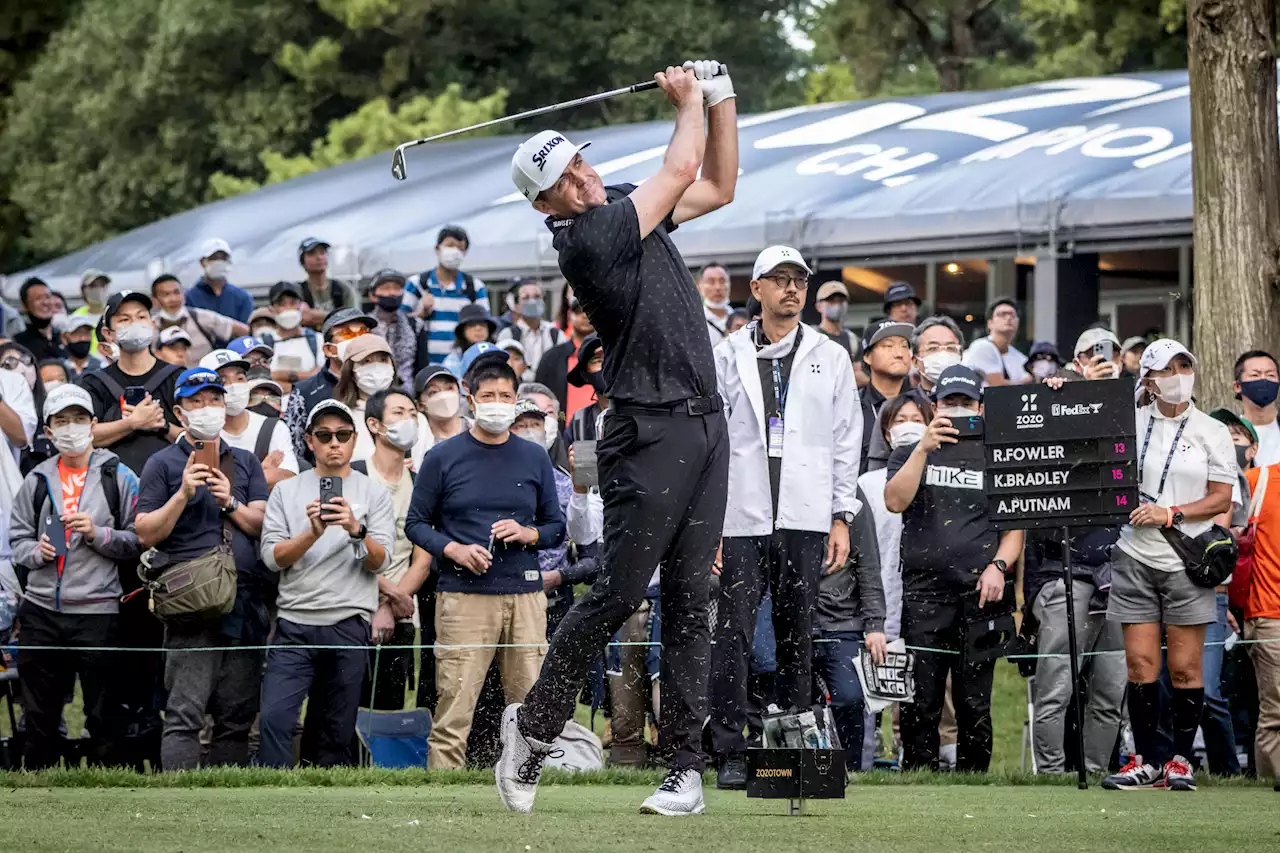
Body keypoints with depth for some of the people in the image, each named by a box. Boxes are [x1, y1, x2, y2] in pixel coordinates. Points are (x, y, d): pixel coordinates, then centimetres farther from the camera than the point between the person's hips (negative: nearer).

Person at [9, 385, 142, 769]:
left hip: (98, 611, -3)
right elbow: (17, 539, 14)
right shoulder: (37, 481, 11)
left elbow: (139, 539, 0)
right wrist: (37, 552, -6)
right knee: (39, 712, 9)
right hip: (41, 611, 3)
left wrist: (98, 534, -14)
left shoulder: (118, 477, 2)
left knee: (103, 714, 0)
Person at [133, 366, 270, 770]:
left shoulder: (245, 462, 18)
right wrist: (183, 494, -12)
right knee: (185, 714, -11)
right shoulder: (163, 464, 6)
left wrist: (230, 501, -8)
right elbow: (146, 534, -2)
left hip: (245, 601, 4)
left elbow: (264, 525, 8)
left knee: (237, 716, 5)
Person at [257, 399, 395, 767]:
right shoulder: (286, 492, 9)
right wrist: (312, 534, -16)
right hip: (295, 623, 0)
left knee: (338, 732, 3)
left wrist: (356, 530, -21)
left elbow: (380, 561, -2)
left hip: (349, 625, 0)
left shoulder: (374, 494, 7)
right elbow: (273, 557, 0)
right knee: (274, 718, -14)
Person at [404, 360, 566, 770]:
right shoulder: (444, 458, 5)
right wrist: (453, 550, -10)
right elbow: (416, 523, 7)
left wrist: (527, 534, -4)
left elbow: (556, 527, 17)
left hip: (525, 595, 3)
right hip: (464, 595, -3)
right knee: (454, 711, -8)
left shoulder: (534, 459, 13)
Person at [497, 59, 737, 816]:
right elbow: (682, 169, -10)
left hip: (705, 426, 8)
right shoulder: (586, 238, -13)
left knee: (690, 600, 4)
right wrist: (689, 103, 7)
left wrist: (721, 99, 14)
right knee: (621, 591, -9)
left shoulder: (630, 208, 14)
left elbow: (718, 187, 25)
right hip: (649, 432, -8)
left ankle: (686, 767, 2)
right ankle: (535, 724, 9)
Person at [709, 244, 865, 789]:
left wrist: (841, 518, 3)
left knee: (796, 638, 3)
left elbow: (846, 442, 11)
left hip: (805, 519, 1)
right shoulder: (728, 358, 10)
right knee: (733, 636, -8)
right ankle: (731, 756, -6)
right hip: (741, 518, -1)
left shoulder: (830, 359, 12)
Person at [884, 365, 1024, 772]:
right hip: (924, 590, 0)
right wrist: (924, 448, -12)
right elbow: (895, 501, -5)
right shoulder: (911, 455, 14)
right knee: (921, 699, -5)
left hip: (981, 593, 0)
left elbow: (1015, 526, 12)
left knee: (975, 701, 0)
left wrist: (998, 566, -6)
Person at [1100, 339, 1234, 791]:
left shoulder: (1212, 432, 4)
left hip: (1187, 562, -1)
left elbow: (1220, 500, 1)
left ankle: (1180, 760, 8)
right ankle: (1146, 761, 6)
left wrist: (1170, 513, -12)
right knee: (1141, 664, -1)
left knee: (1185, 668, -2)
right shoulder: (1130, 423, 7)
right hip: (1136, 558, 1)